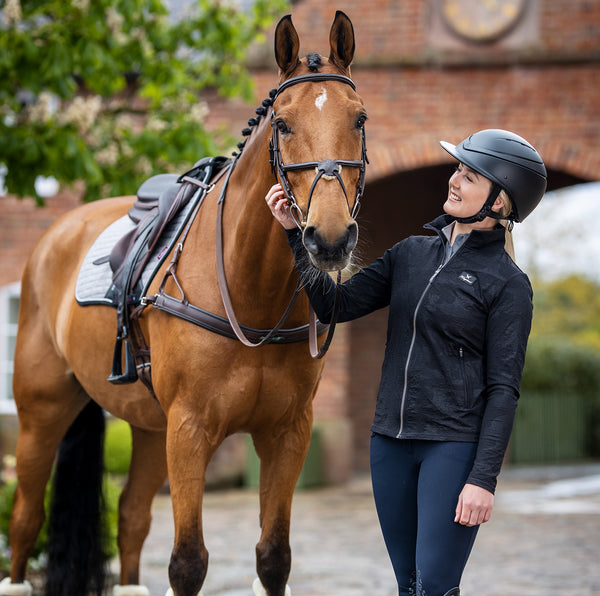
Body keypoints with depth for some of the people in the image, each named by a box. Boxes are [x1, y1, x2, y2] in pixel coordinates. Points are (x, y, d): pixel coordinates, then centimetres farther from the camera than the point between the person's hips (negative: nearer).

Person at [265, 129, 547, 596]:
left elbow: (503, 388, -10)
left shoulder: (507, 283, -7)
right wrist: (296, 233, -4)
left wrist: (484, 478, -15)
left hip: (455, 446, -6)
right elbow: (336, 304, 5)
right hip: (391, 440, 6)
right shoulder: (411, 253, 10)